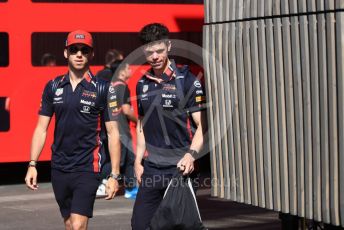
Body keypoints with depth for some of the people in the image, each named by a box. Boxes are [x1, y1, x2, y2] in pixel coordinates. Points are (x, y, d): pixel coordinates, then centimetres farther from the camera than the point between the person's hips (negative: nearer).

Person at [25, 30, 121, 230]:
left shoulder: (102, 89, -4)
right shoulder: (53, 87, 7)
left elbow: (113, 132, -3)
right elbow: (42, 128, 10)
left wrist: (114, 175, -7)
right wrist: (32, 164, 2)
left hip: (87, 169, -4)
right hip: (59, 168, 4)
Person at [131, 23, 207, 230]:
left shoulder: (186, 80, -6)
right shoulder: (143, 84, 11)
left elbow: (202, 125, -9)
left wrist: (191, 154, -24)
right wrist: (138, 161, 14)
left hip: (179, 167, -5)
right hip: (152, 168, 6)